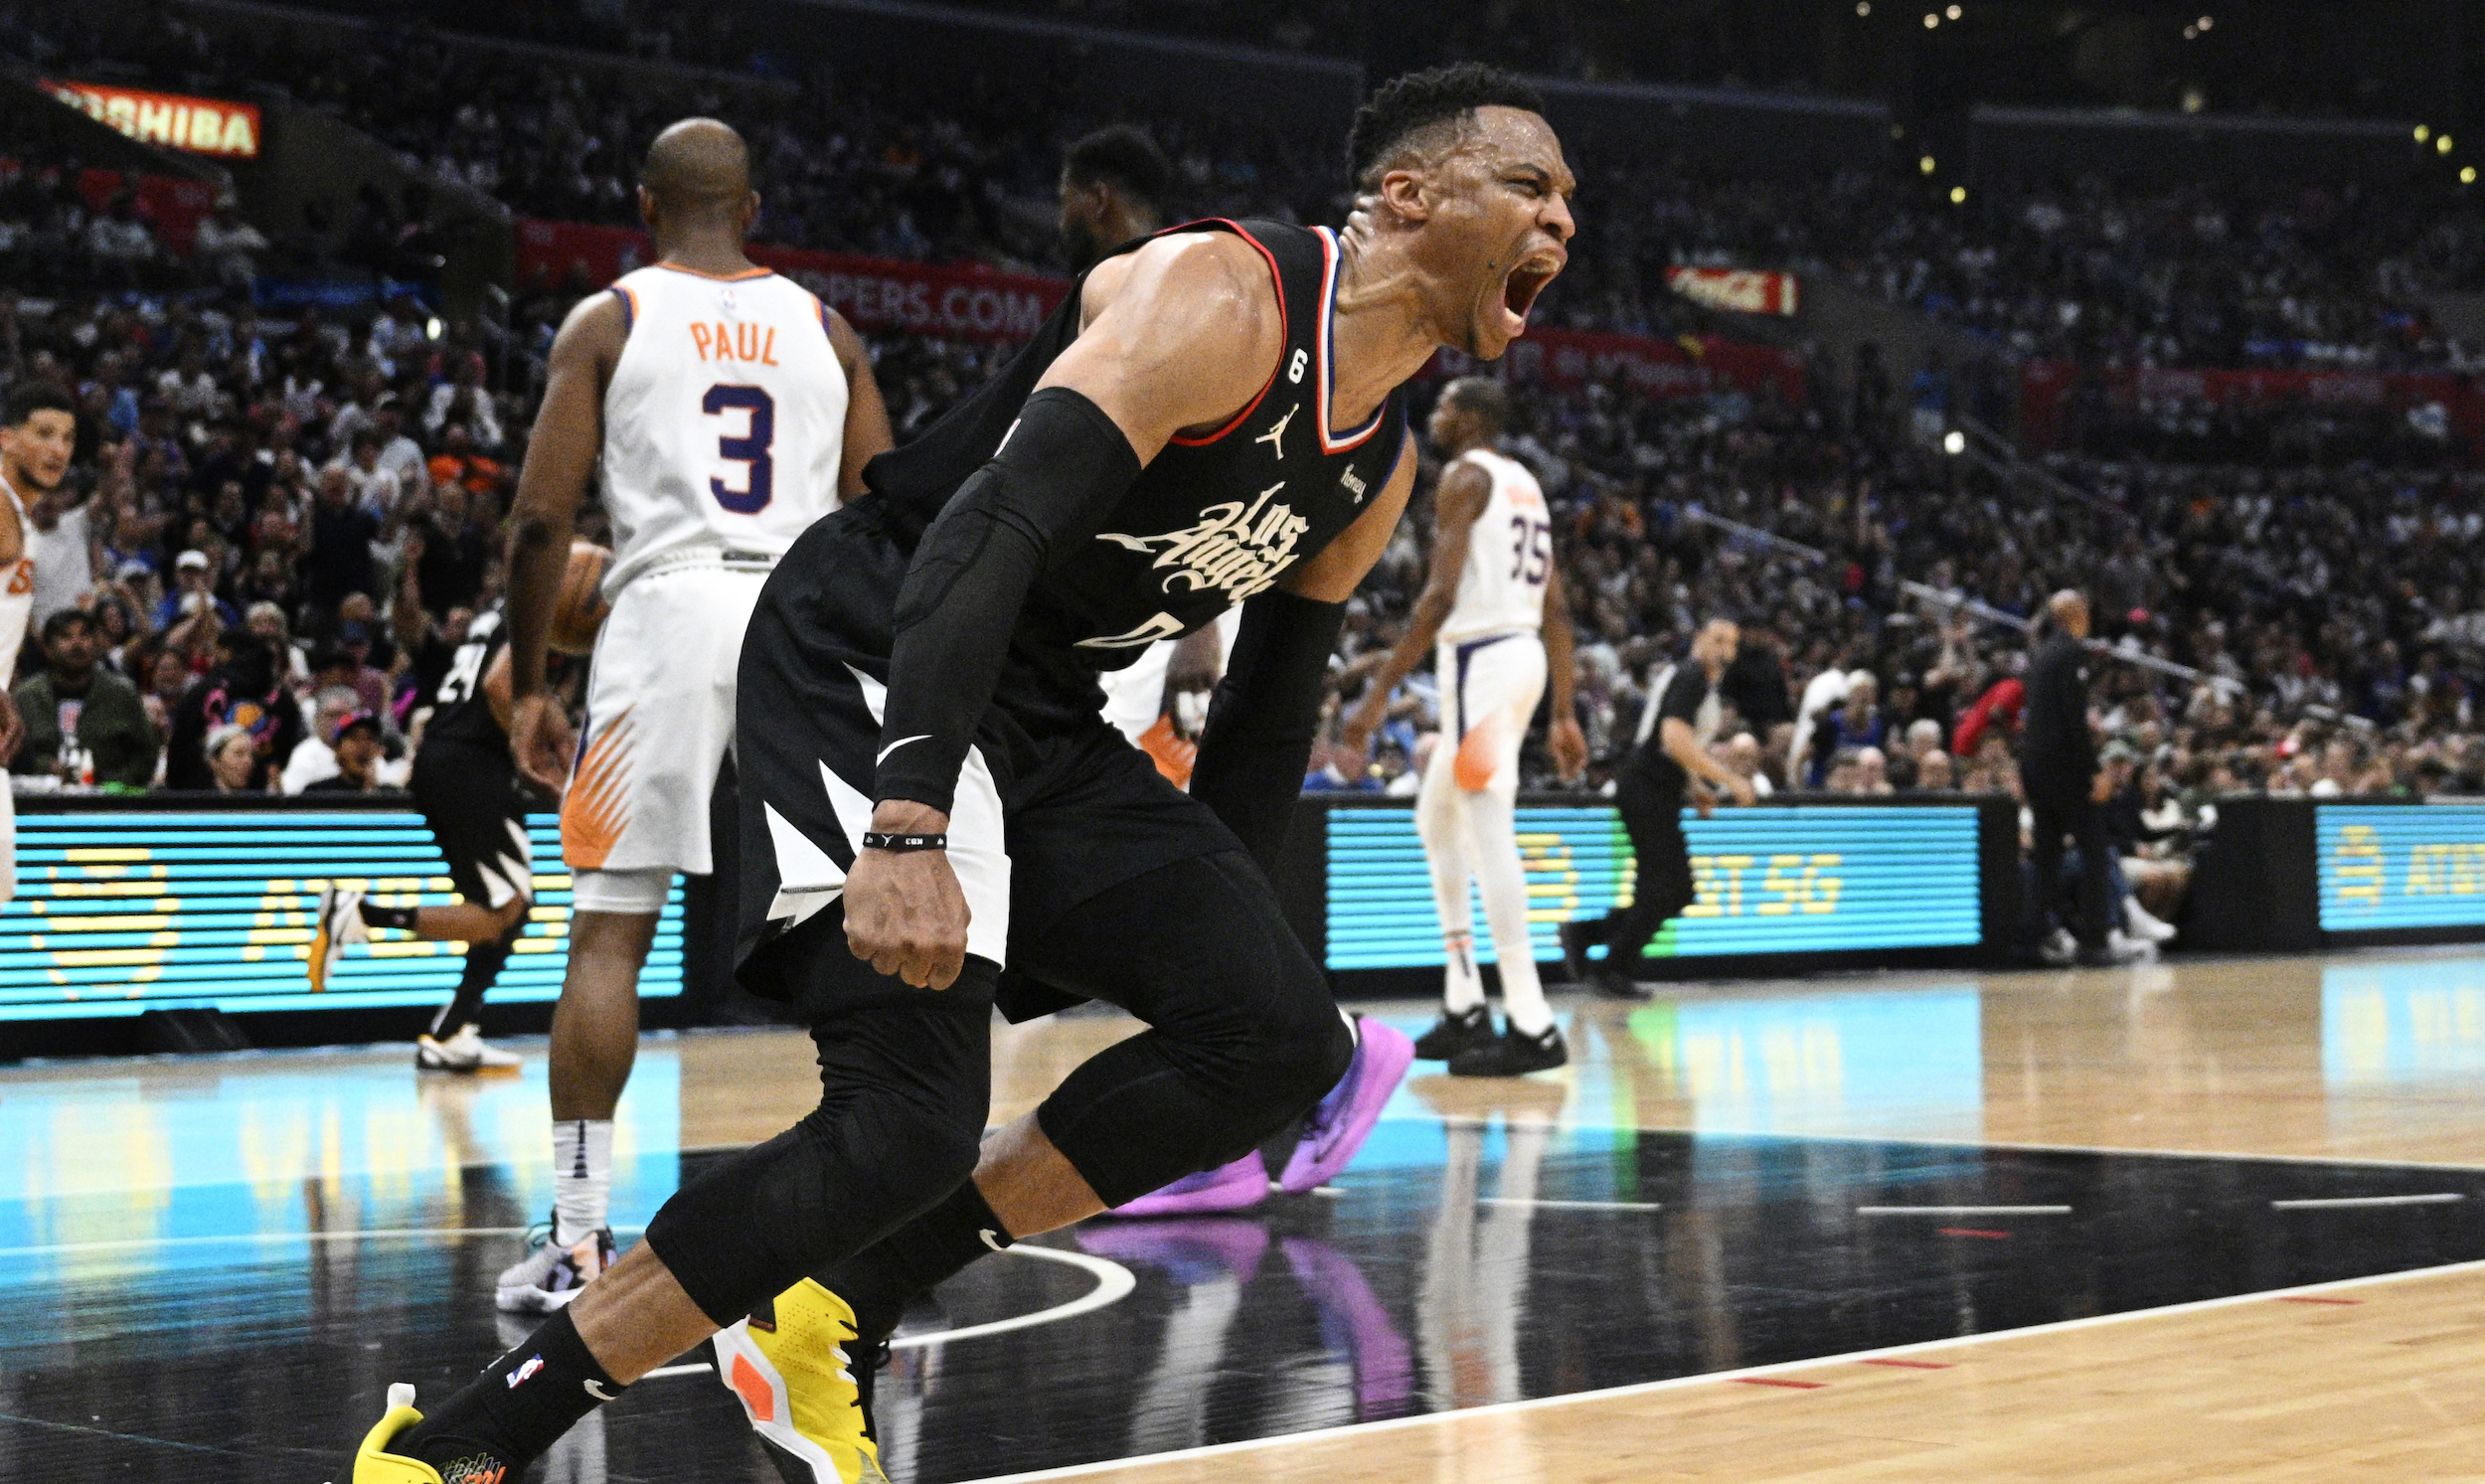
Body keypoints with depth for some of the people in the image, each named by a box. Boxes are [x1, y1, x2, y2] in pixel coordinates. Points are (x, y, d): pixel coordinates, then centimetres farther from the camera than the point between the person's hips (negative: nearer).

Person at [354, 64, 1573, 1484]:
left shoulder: (1382, 467, 9)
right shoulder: (1222, 293, -19)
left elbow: (1273, 708, 21)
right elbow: (991, 524, -30)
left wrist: (1213, 917, 20)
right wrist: (906, 830, -40)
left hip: (1039, 723, 9)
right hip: (873, 669, -9)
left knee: (1281, 1035, -1)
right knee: (913, 1114, -22)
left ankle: (839, 1313, 3)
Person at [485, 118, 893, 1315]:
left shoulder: (607, 321, 7)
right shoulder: (824, 328, 15)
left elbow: (541, 519, 0)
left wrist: (526, 687, 6)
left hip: (670, 612, -3)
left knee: (608, 934, 1)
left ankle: (576, 1240, -3)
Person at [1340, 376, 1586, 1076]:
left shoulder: (1465, 476, -8)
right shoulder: (1524, 482, 19)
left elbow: (1441, 593, -19)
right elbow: (1557, 607, 18)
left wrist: (1379, 692, -19)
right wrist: (1563, 713, 19)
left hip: (1480, 655, -10)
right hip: (1525, 653, 10)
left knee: (1490, 834, -10)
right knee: (1435, 819, 19)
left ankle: (1530, 1026, -13)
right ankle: (1465, 1009, 18)